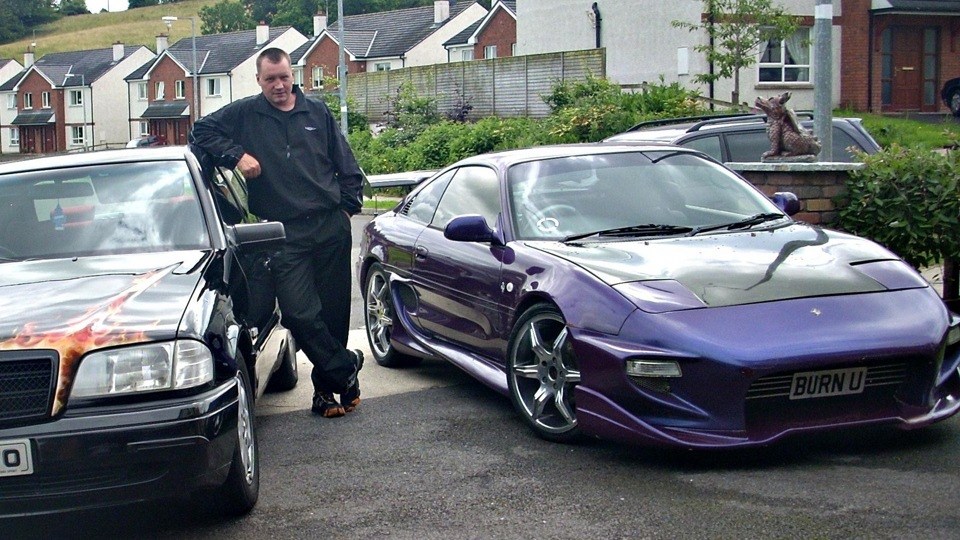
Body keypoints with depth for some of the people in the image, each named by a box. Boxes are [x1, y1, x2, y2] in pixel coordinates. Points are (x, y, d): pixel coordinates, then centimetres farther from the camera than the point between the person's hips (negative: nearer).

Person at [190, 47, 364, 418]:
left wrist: (348, 206, 7)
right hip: (286, 234, -2)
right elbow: (201, 131, 5)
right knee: (299, 313, -13)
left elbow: (348, 167, 17)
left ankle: (326, 385, 16)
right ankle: (345, 367, 5)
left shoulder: (317, 113, 12)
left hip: (331, 227, 2)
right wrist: (237, 155, -7)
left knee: (335, 310, 4)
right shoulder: (244, 115, 6)